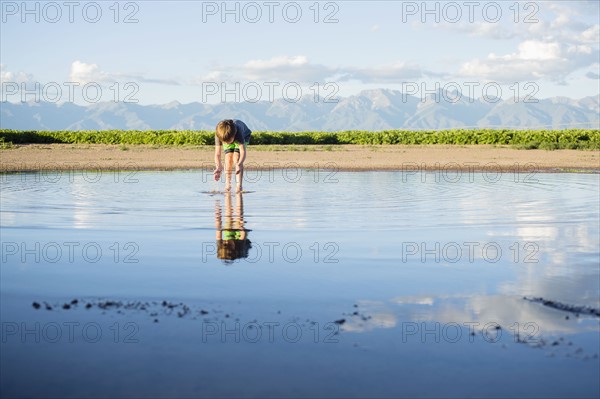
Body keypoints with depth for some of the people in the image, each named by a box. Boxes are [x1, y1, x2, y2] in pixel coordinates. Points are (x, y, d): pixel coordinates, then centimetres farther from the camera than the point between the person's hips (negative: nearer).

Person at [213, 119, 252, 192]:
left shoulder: (238, 132, -46)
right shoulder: (218, 135, -39)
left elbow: (243, 151, -52)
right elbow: (217, 154, -37)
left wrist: (239, 165, -69)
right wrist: (218, 168, -54)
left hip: (244, 135, -3)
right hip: (226, 137, 3)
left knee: (236, 158, -21)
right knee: (228, 158, -14)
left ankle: (239, 184, -22)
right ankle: (227, 183, -1)